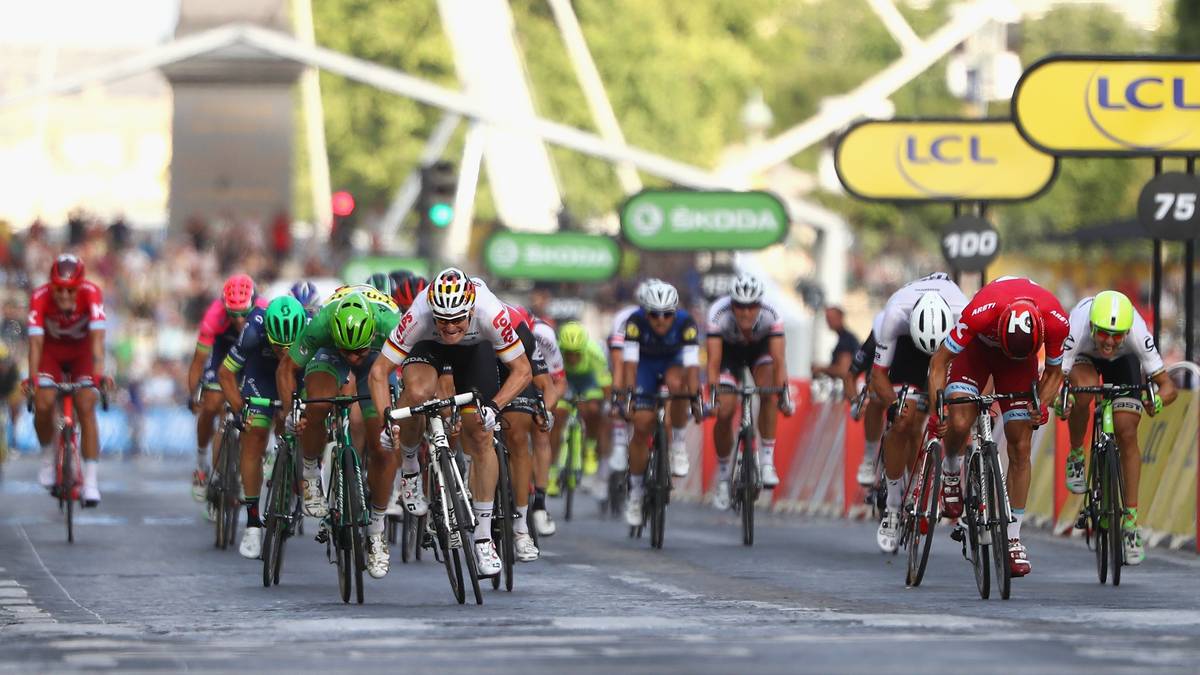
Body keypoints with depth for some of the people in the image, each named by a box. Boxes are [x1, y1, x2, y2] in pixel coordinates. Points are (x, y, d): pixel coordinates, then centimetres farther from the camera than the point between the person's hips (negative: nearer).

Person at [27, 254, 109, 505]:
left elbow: (97, 337, -39)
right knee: (43, 405, -20)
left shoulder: (91, 293, -32)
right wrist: (32, 378, -45)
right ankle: (48, 454, 10)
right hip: (51, 350, 0)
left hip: (82, 351, 0)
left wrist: (99, 374, -50)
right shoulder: (40, 297, -31)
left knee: (86, 407, -16)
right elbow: (36, 341, -34)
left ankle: (91, 481, -14)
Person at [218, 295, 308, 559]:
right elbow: (225, 373, -20)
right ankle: (252, 523, -7)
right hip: (262, 373, -1)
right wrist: (239, 408, -29)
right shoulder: (254, 331, -36)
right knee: (254, 439, -12)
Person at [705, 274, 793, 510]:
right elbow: (713, 360, -39)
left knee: (768, 393, -28)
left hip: (759, 349, 0)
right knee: (724, 413, -12)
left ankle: (766, 462, -20)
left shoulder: (771, 316, -34)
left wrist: (783, 394, -49)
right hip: (729, 351, 0)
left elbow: (778, 359, -38)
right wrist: (712, 395, -49)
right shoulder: (719, 314, -37)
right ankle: (722, 478, 7)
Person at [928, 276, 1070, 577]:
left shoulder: (1056, 322, -34)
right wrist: (935, 410, -32)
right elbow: (940, 360, -26)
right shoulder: (981, 312, -41)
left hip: (1021, 361, 2)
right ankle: (950, 471, 10)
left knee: (1021, 448, -6)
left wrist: (1041, 405, -26)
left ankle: (1013, 539, 3)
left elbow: (1053, 371, -10)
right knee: (959, 424, -25)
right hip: (978, 348, -1)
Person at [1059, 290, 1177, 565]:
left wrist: (1158, 400, -56)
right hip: (1083, 356, -1)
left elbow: (1168, 386, -35)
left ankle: (1130, 522, -2)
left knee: (1127, 435, -11)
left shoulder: (1138, 333, -39)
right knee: (1084, 388, -35)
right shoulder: (1076, 330, -42)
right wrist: (1059, 398, -63)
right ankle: (1076, 457, -8)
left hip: (1123, 360, 1)